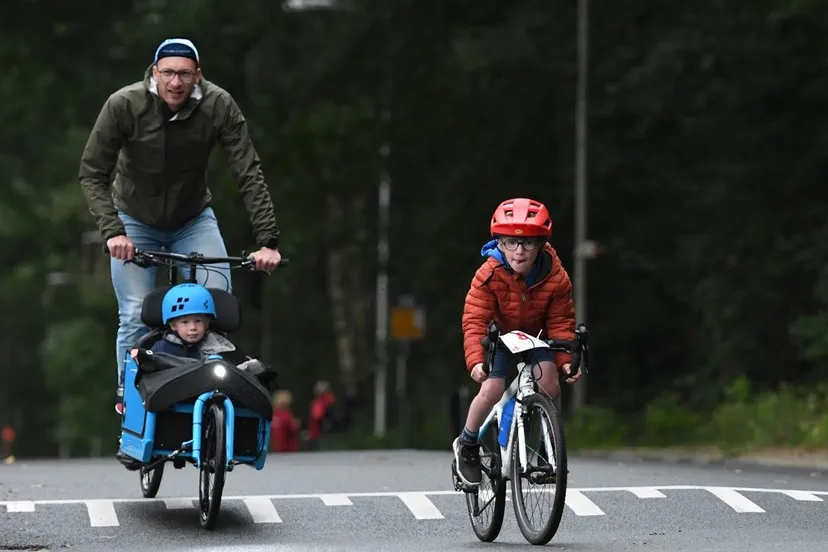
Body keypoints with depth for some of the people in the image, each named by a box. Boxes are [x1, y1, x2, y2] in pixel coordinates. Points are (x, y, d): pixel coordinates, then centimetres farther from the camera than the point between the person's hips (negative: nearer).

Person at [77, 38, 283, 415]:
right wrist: (112, 231, -33)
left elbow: (249, 174, -22)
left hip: (193, 218, 1)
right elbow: (92, 173, -19)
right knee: (136, 314, -12)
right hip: (135, 221, -1)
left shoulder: (219, 106, -23)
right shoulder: (124, 105, -24)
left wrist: (267, 240, -30)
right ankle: (128, 394, 8)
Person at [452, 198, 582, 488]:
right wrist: (476, 361, -44)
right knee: (491, 391, -20)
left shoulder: (556, 278, -24)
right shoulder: (489, 276, -30)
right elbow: (475, 321, -30)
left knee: (550, 387, -19)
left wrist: (566, 360, -27)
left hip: (536, 336, 2)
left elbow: (561, 323, -14)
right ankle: (467, 445, 5)